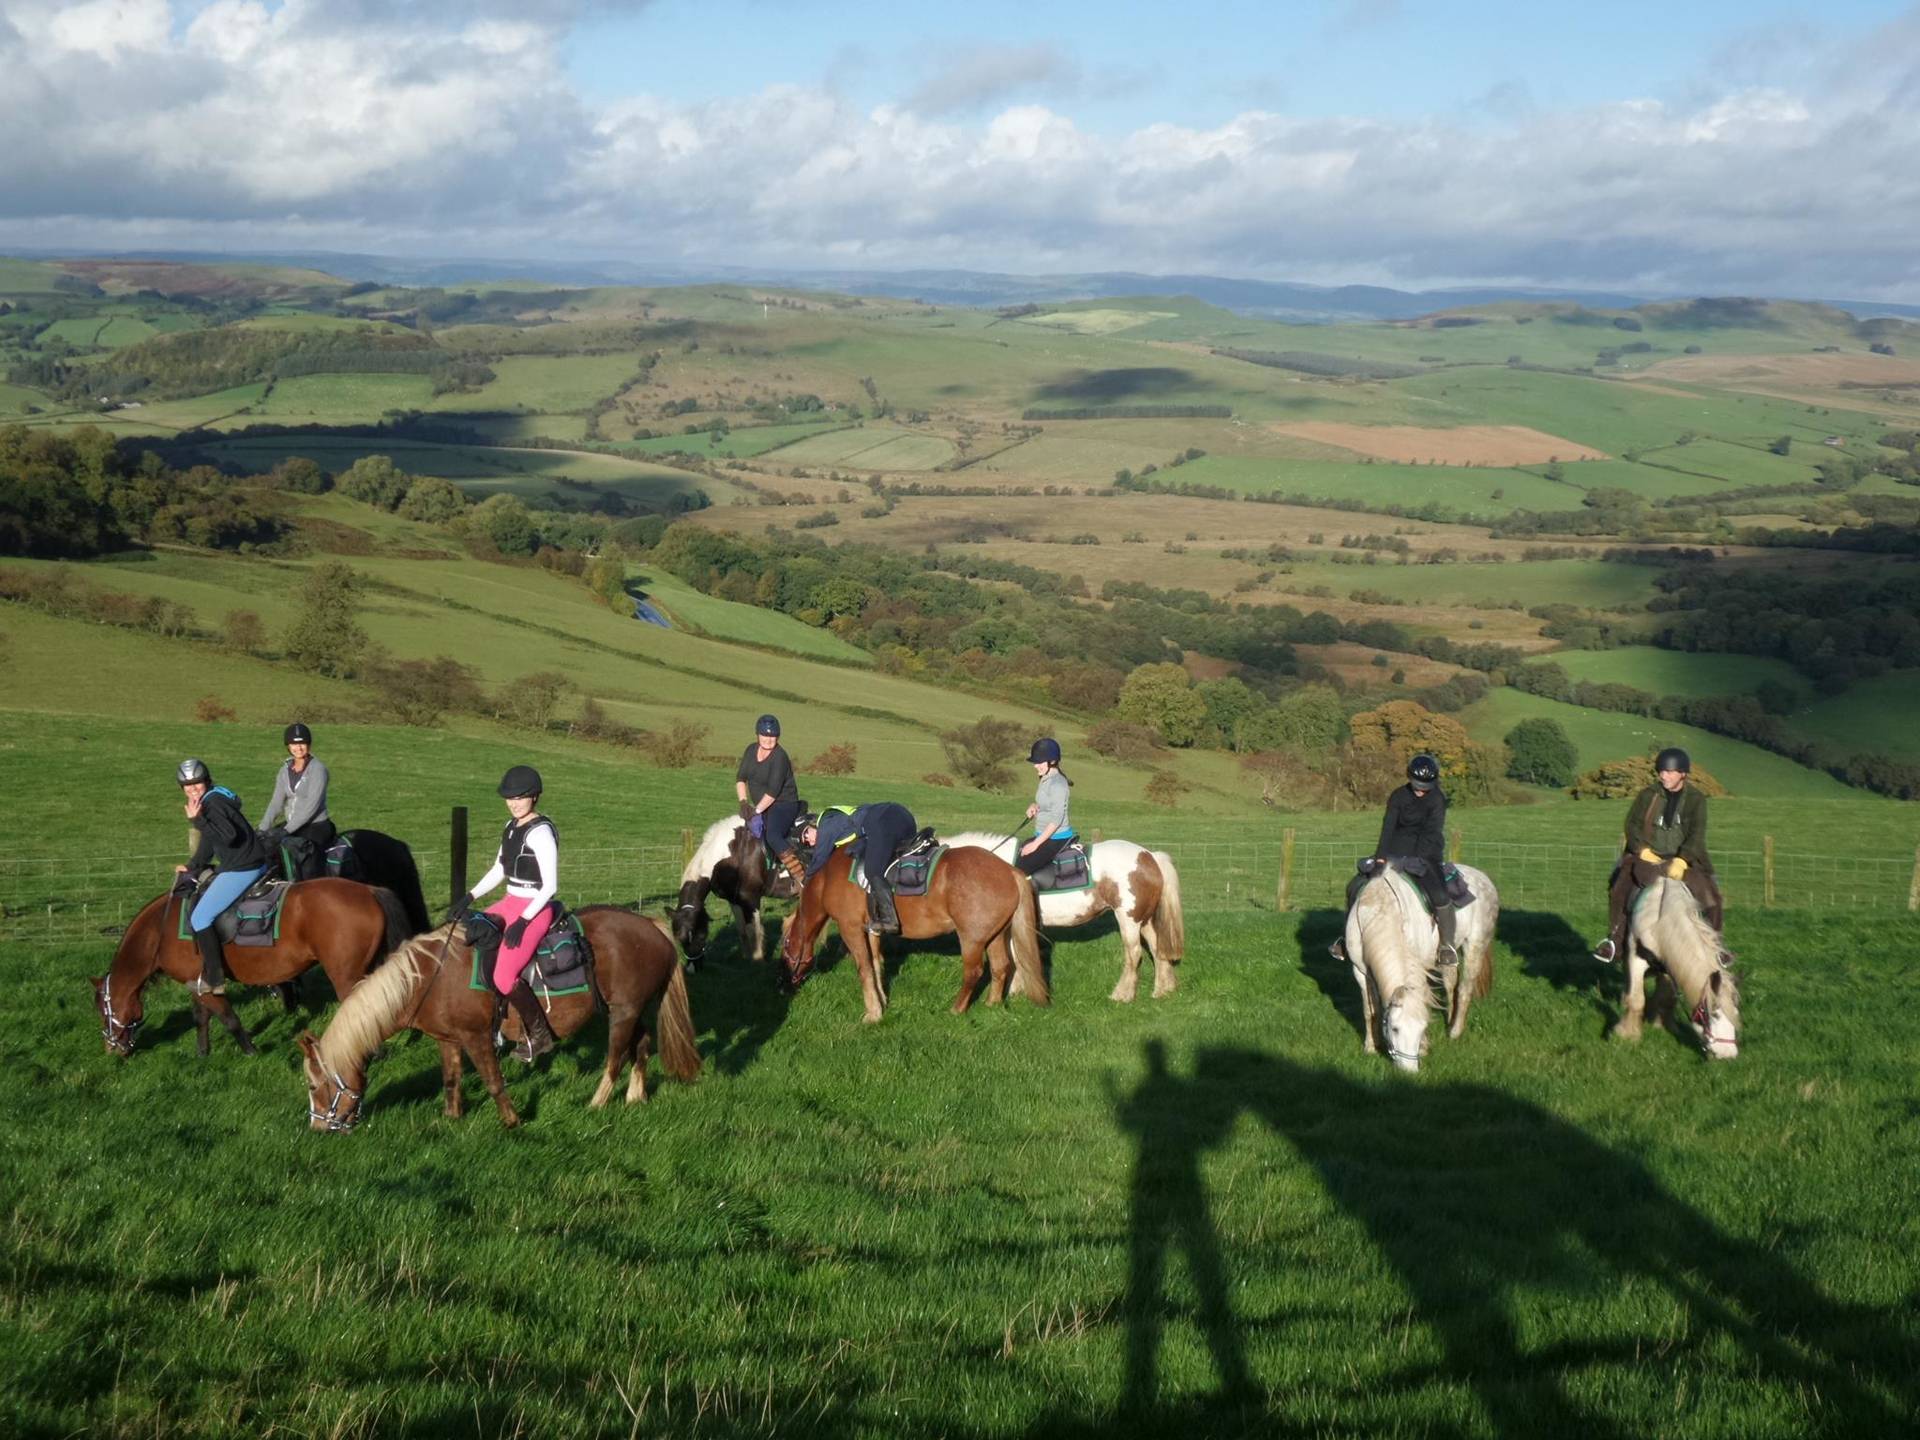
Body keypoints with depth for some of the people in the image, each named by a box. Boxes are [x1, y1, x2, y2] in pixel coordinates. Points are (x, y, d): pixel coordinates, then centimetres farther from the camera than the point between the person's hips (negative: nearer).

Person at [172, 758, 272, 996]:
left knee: (200, 918, -9)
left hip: (241, 870, -11)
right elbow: (209, 841, 25)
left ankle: (214, 980, -7)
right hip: (255, 864, 11)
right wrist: (192, 866, 23)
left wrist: (198, 820, -31)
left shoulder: (212, 803, -16)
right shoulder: (212, 799, 15)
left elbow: (228, 835, -30)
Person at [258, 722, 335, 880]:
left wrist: (287, 830, -21)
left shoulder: (318, 768, -9)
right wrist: (262, 830, -5)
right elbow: (276, 802, 8)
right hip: (291, 825, 7)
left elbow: (312, 805, -16)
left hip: (317, 826, -6)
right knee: (263, 847, -10)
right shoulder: (285, 770, 11)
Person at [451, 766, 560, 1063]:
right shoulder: (511, 827, 10)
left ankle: (539, 1035, 0)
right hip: (510, 903, 10)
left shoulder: (540, 832, -17)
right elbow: (499, 870, 20)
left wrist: (523, 921, -22)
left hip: (535, 909, -10)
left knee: (504, 977, -20)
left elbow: (550, 885, -18)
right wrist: (470, 896, 9)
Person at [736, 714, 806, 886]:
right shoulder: (751, 750, 6)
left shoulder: (780, 757, -19)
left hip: (784, 804, -9)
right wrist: (743, 801, -7)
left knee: (772, 835, -32)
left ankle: (801, 878, -34)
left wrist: (756, 811, -22)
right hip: (761, 806, 9)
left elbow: (773, 791, -22)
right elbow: (740, 777, 6)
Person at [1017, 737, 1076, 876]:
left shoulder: (1057, 783, -19)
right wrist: (1034, 807, 2)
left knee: (1020, 870, -19)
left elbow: (1057, 819, -22)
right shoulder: (1046, 779, 10)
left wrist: (1035, 844, -21)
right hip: (1045, 836, 10)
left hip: (1056, 840, -10)